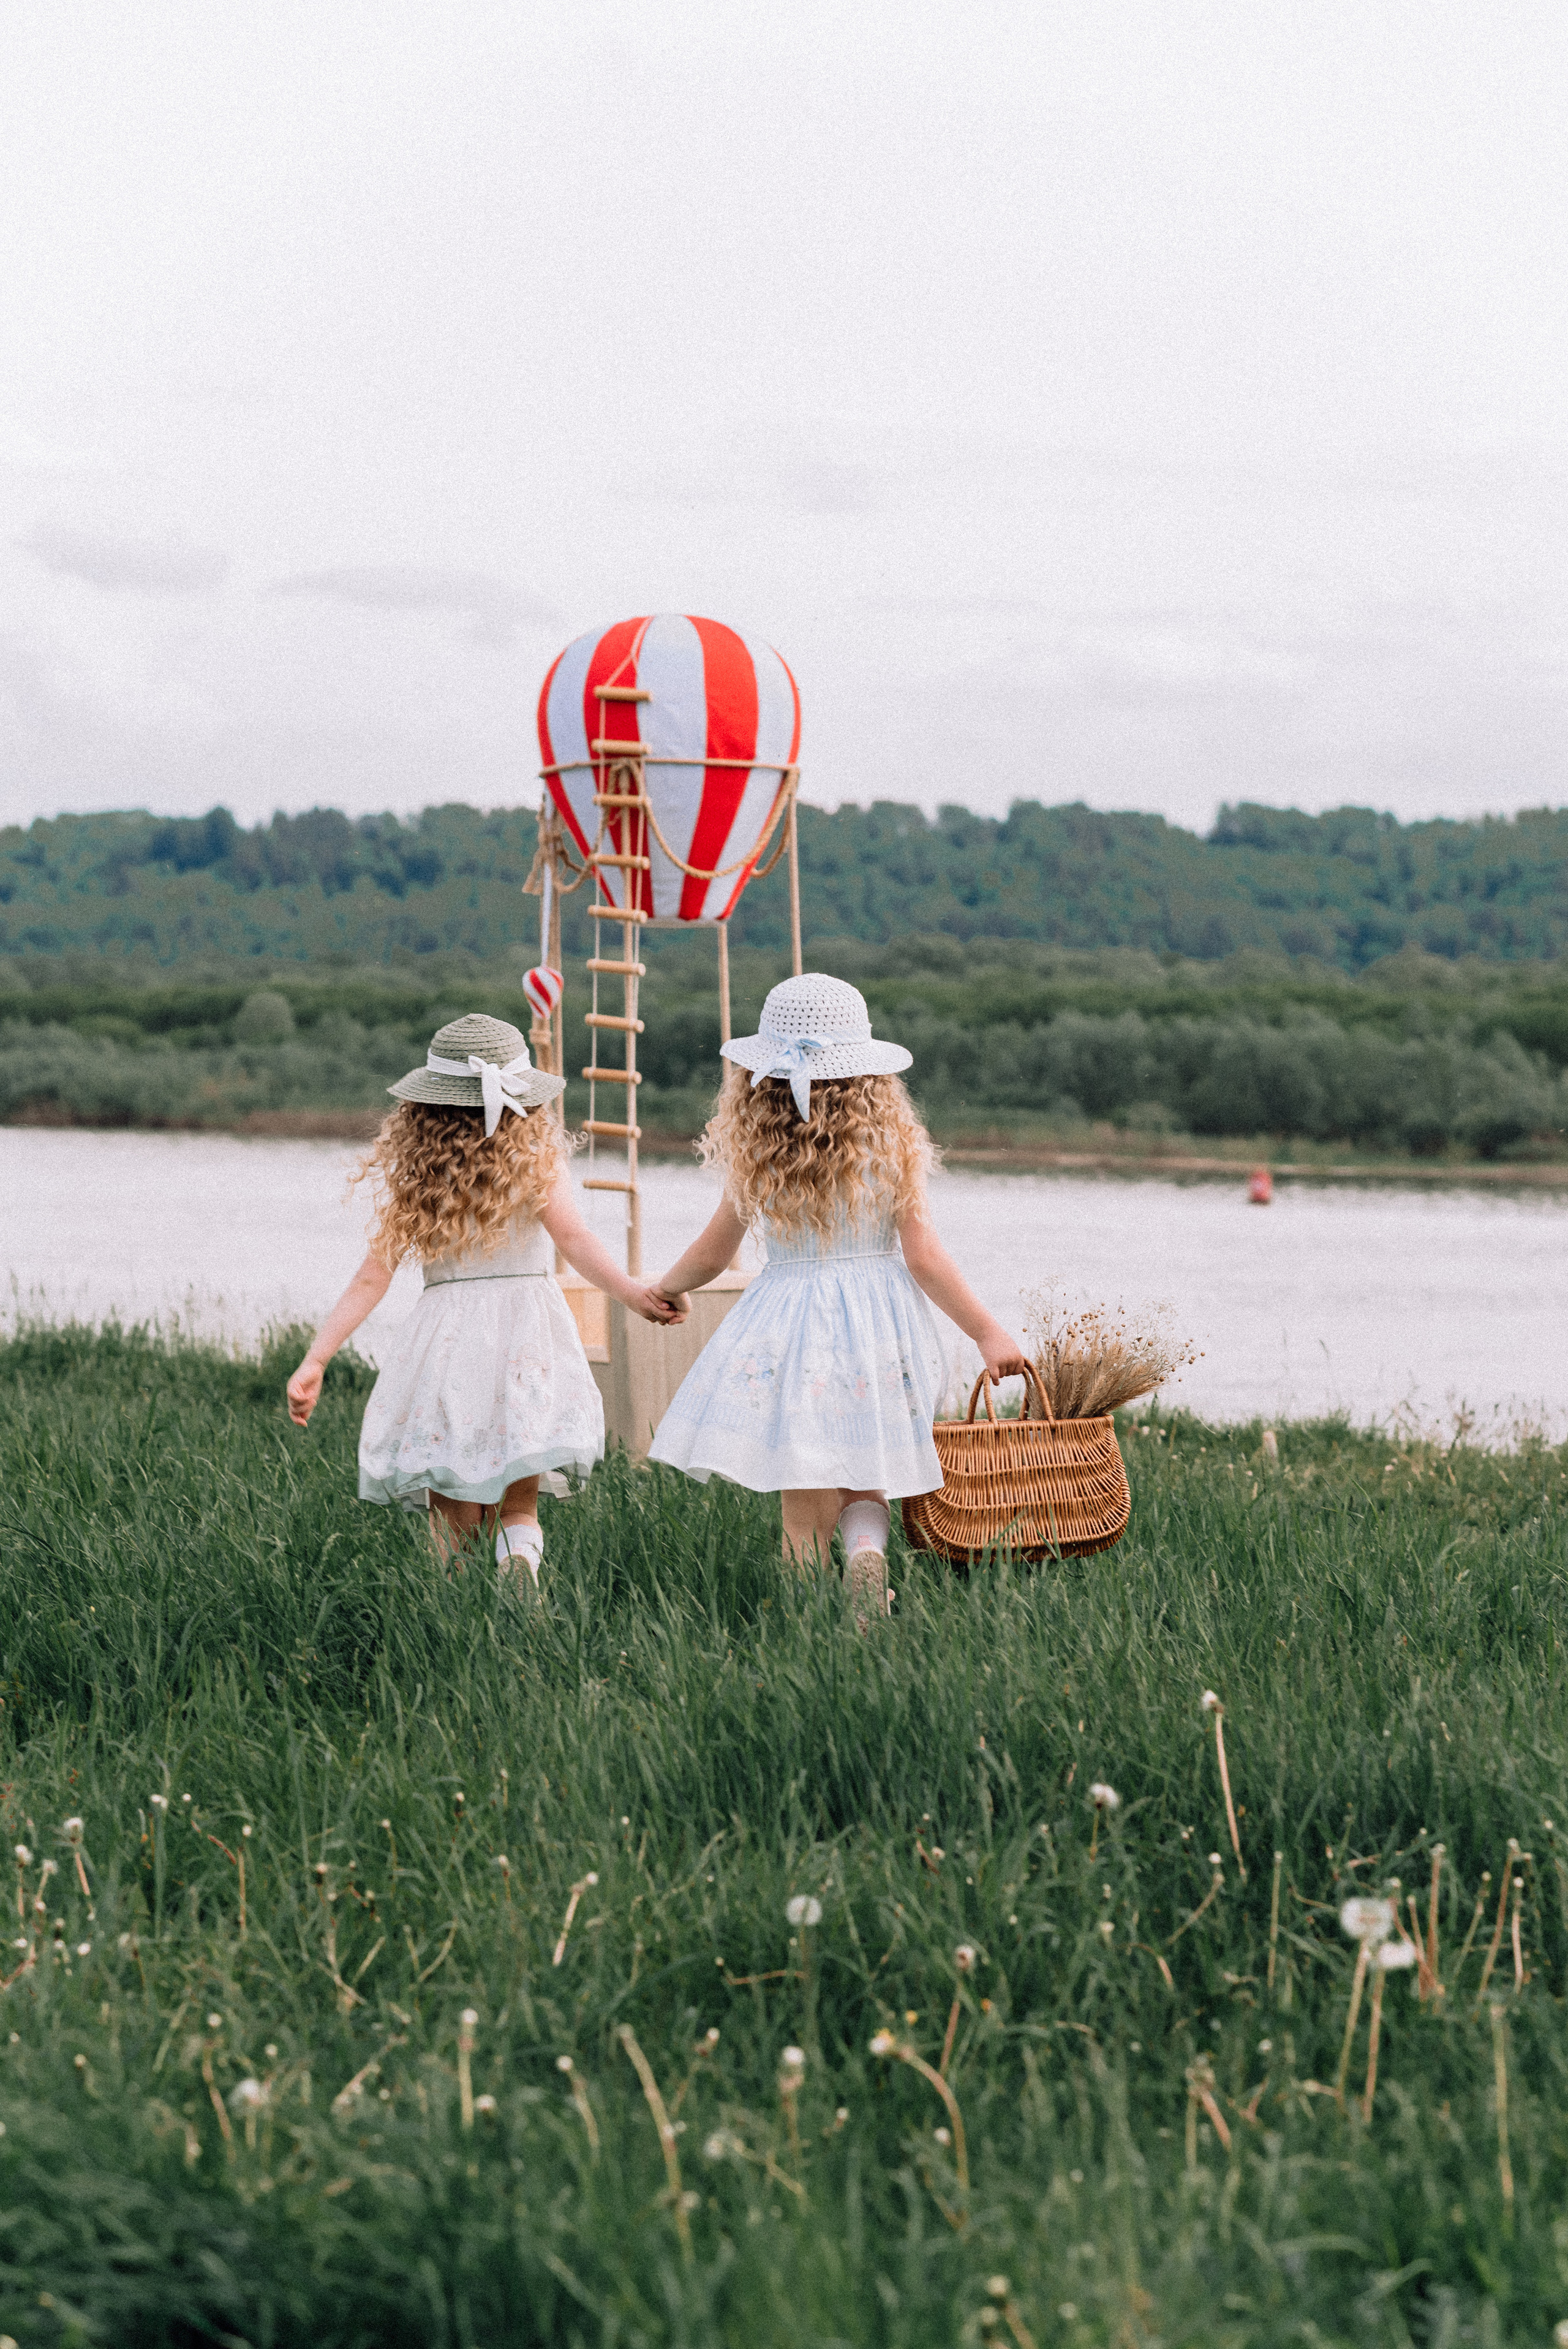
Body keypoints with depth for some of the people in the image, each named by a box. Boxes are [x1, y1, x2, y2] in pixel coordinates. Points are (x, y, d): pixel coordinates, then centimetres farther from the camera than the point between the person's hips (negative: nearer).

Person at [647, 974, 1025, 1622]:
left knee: (805, 1504, 5)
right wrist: (988, 1334, 0)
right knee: (865, 1484, 11)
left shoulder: (755, 1155, -1)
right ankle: (867, 1549, -19)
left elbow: (713, 1255, 9)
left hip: (785, 1324, 0)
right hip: (876, 1324, 0)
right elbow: (923, 1257, -6)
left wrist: (666, 1289, 30)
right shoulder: (888, 1143, -4)